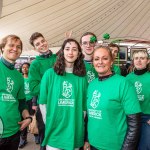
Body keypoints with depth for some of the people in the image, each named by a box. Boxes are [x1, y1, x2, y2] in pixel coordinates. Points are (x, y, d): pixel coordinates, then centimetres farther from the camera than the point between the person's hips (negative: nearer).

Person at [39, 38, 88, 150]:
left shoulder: (82, 77, 4)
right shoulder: (50, 73, -1)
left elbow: (84, 104, 6)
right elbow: (43, 102, -1)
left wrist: (78, 123, 1)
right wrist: (49, 123, -5)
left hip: (75, 132, 2)